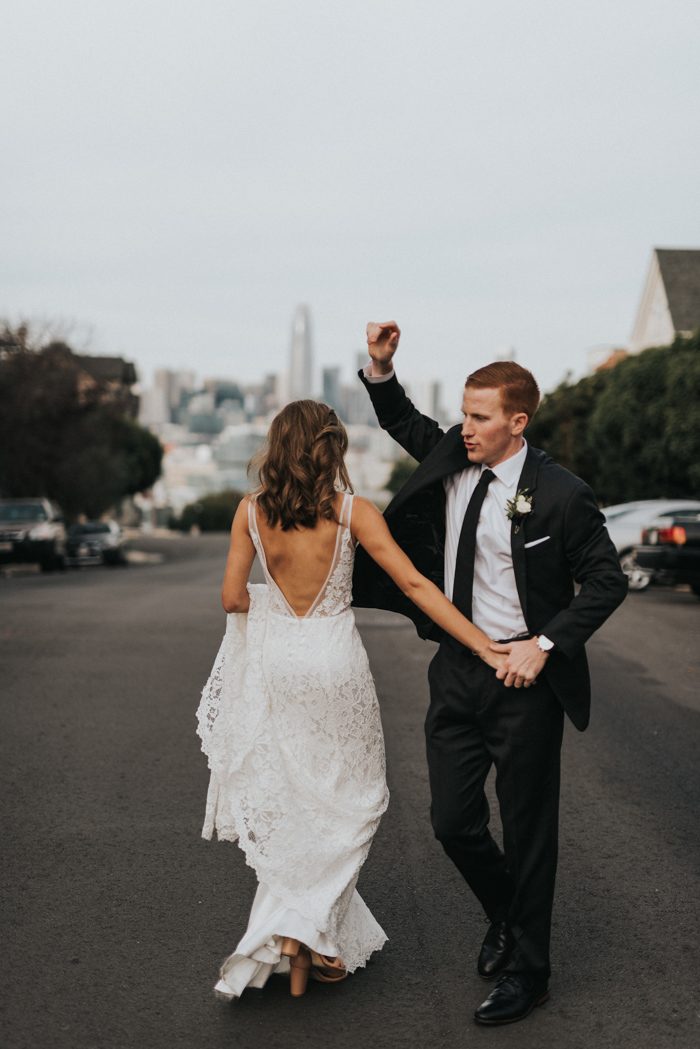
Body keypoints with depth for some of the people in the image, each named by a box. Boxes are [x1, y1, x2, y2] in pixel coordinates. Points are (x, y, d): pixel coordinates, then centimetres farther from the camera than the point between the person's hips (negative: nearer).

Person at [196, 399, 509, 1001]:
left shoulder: (252, 511, -4)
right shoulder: (353, 512, -11)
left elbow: (233, 597, -2)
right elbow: (413, 584, -14)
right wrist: (485, 647, -12)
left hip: (274, 664, 3)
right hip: (334, 663, -3)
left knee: (289, 796, 16)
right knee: (343, 798, 13)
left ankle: (302, 932, 21)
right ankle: (307, 929, 6)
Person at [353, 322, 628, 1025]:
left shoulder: (559, 495, -15)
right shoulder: (450, 458, 1)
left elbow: (607, 582, -10)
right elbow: (402, 421, 20)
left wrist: (545, 644, -19)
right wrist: (380, 366, 2)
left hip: (522, 678, -5)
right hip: (455, 670, 6)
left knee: (528, 830, 7)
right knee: (453, 821, 10)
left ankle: (527, 972, 23)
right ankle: (503, 913, 40)